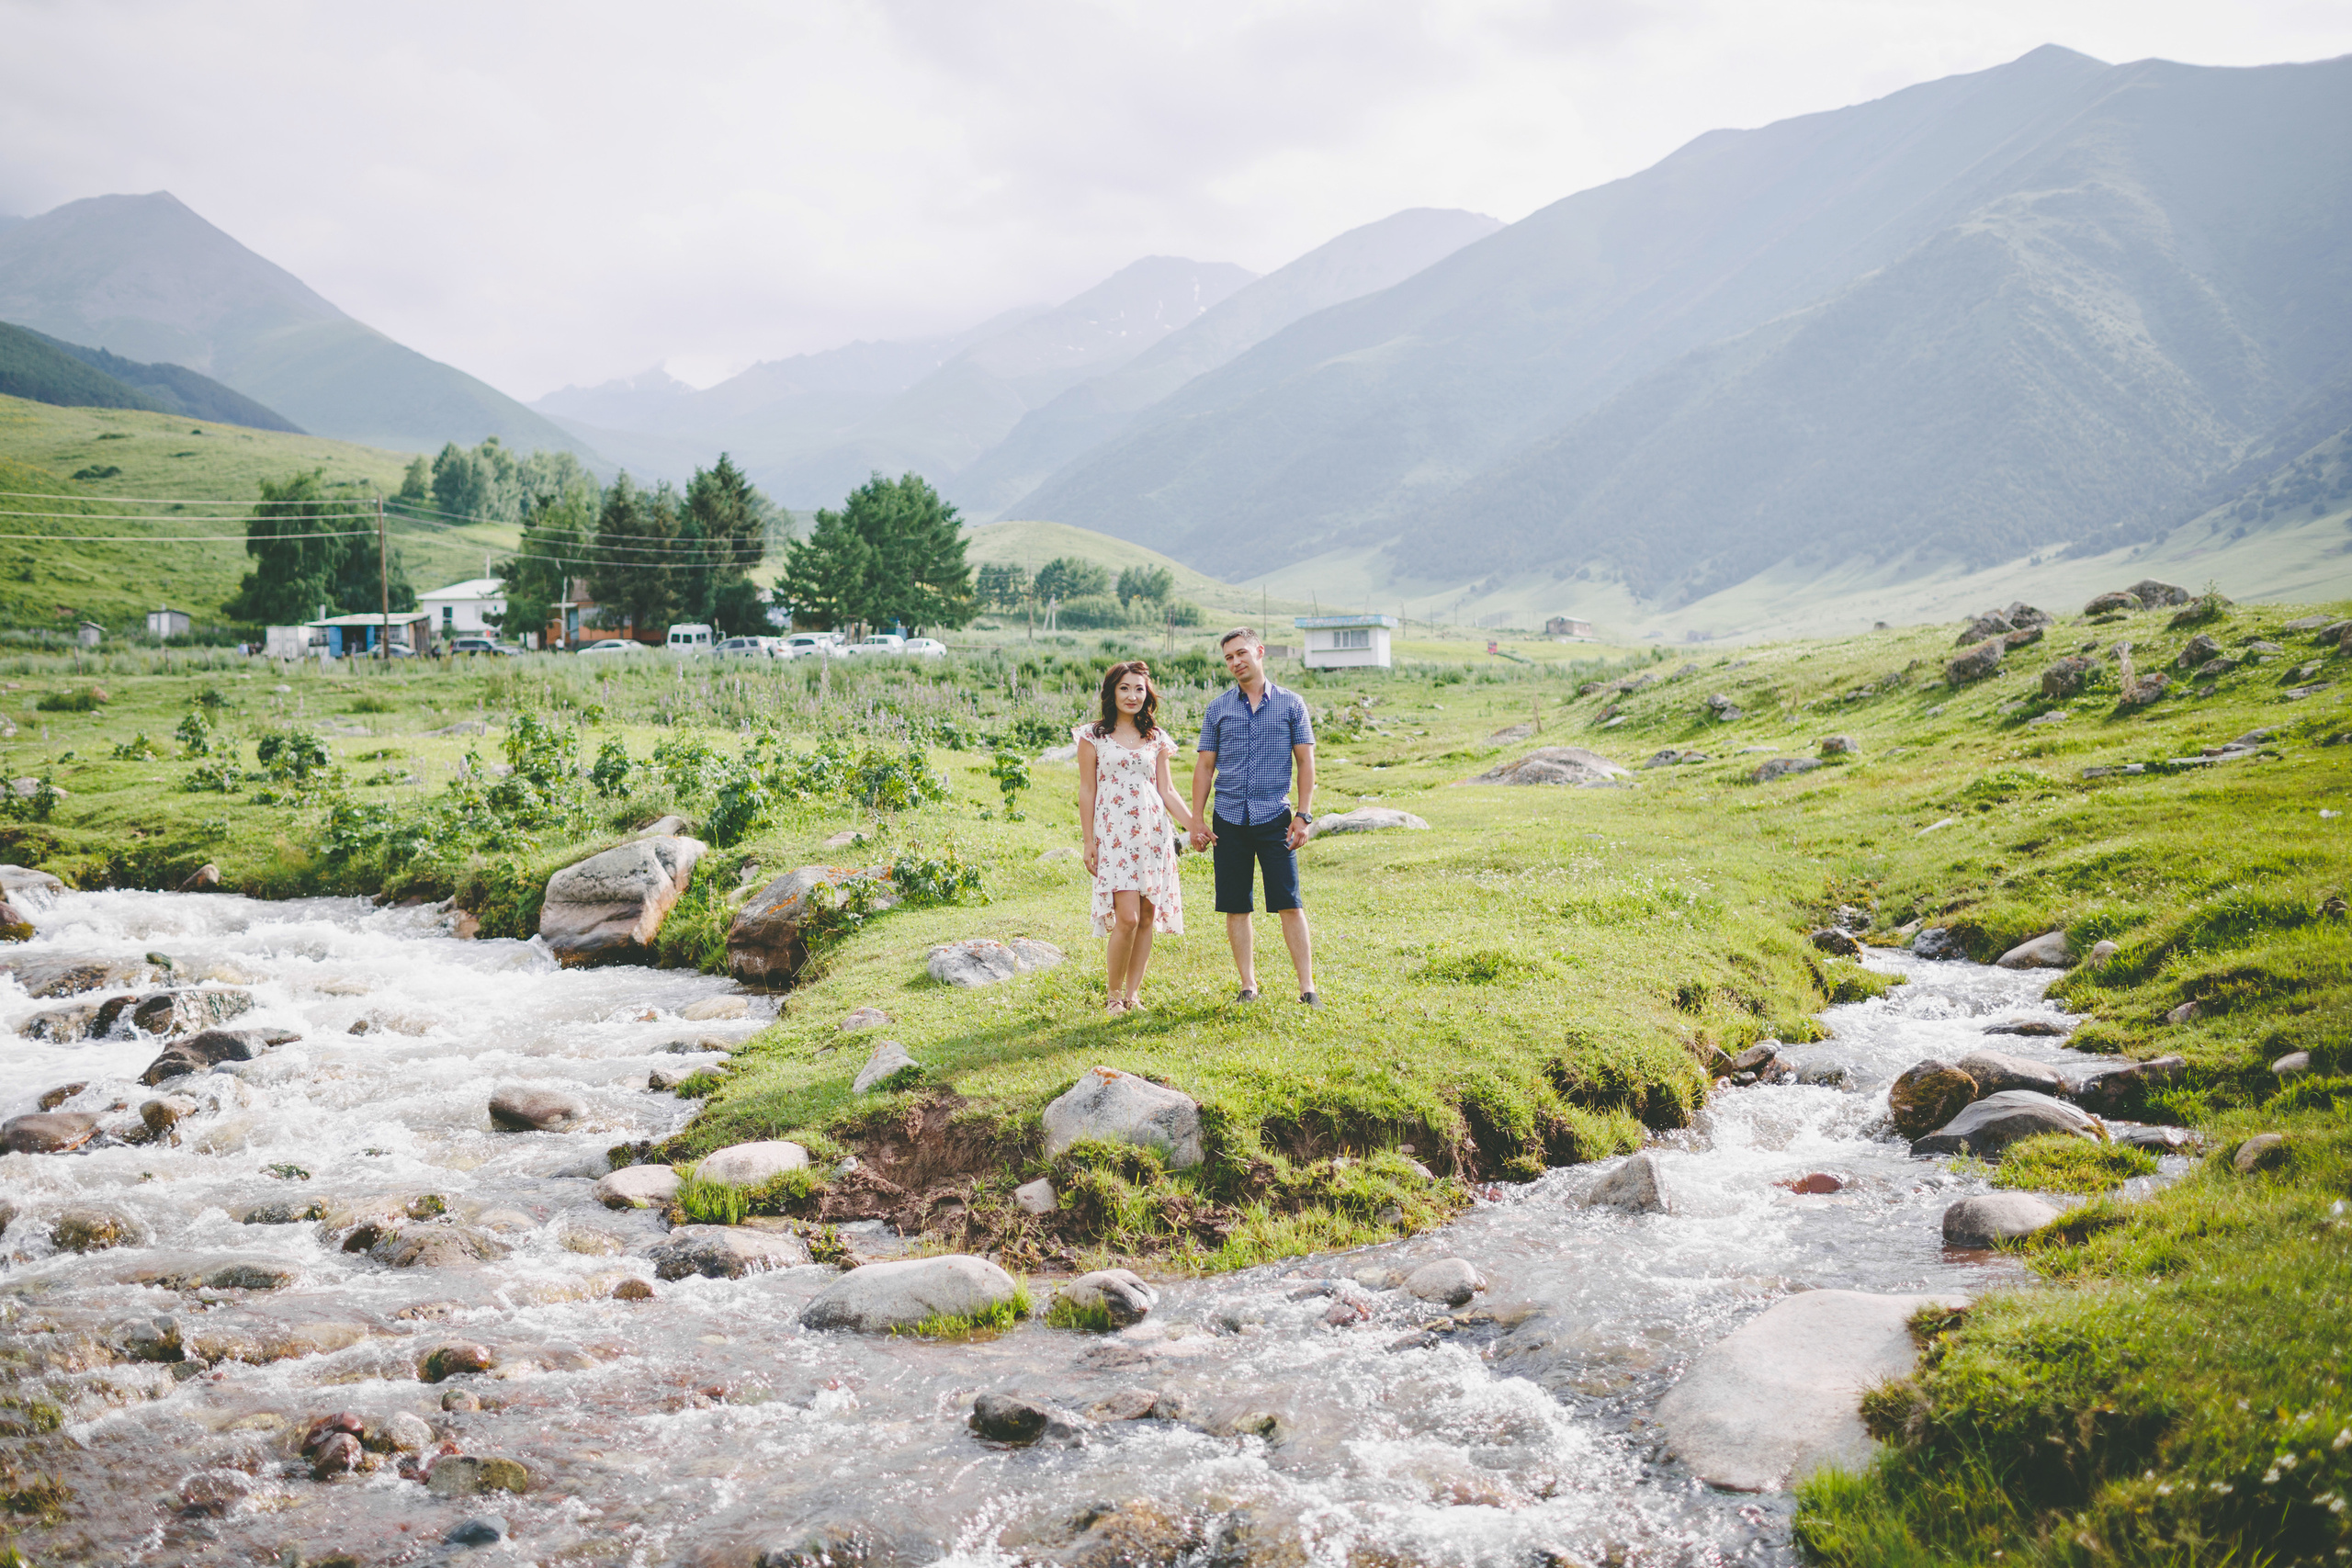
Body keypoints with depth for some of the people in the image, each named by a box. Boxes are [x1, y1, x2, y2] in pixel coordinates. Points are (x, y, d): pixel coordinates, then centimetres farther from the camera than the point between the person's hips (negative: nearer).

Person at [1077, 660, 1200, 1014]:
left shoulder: (1156, 738, 12)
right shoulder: (1093, 736, 2)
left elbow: (1167, 791, 14)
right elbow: (1087, 792, 2)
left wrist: (1194, 826, 4)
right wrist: (1089, 842, -1)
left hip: (1153, 832, 4)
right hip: (1114, 834, -4)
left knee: (1148, 917, 1)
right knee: (1127, 917, -14)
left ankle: (1132, 993, 12)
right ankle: (1112, 992, 4)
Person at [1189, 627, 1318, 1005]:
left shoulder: (1291, 704, 4)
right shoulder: (1218, 708, 8)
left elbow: (1305, 761, 4)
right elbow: (1204, 765, 11)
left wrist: (1304, 815, -3)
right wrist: (1197, 818, 4)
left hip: (1274, 818, -2)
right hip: (1229, 819, 2)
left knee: (1290, 904, -6)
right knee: (1235, 907, 4)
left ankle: (1307, 986, -1)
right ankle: (1249, 985, 14)